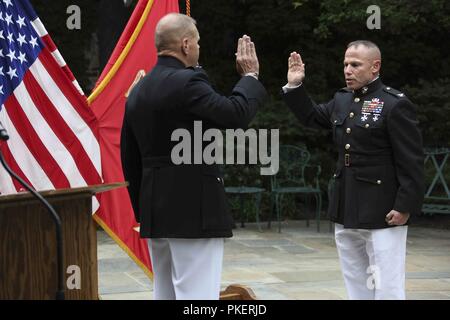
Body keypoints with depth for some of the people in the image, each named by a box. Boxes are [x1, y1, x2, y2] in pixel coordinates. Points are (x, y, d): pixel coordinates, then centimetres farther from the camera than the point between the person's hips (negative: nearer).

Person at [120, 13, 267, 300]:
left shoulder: (138, 91, 12)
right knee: (196, 295, -7)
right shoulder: (187, 82, -14)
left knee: (165, 293, 14)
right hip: (194, 208, -9)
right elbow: (236, 114, -21)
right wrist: (250, 77, -4)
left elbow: (130, 158, 16)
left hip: (154, 211, 9)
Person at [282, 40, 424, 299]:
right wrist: (295, 86, 13)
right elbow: (311, 116, 28)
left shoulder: (395, 104, -11)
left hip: (382, 214, -8)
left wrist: (405, 206, -18)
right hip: (346, 211, 8)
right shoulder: (342, 100, 11)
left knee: (386, 289, -5)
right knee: (357, 288, 15)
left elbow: (411, 162, -14)